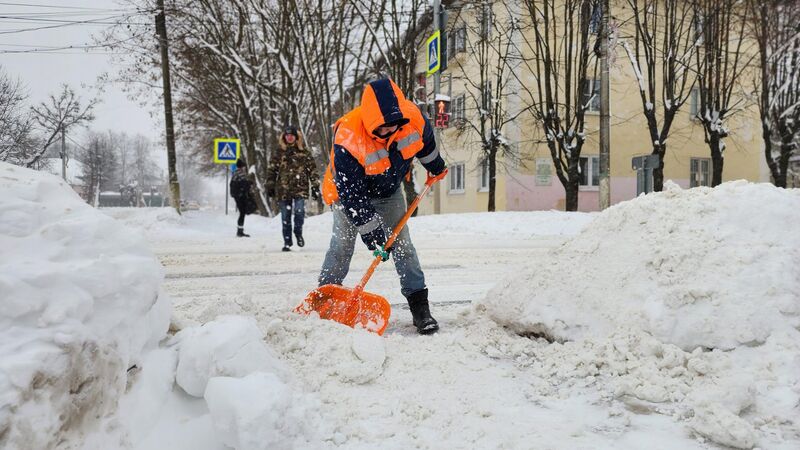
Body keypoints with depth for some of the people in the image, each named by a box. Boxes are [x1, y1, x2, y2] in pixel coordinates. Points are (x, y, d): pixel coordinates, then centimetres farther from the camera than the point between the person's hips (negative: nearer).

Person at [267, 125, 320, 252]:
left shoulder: (304, 151, 4)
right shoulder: (279, 152, 8)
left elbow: (312, 169, 5)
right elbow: (272, 170, 11)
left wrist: (315, 186, 0)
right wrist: (270, 186, 6)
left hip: (300, 188, -2)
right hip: (283, 189, 2)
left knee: (299, 211, -18)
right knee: (285, 217, 5)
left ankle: (298, 232, 11)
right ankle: (287, 242, 17)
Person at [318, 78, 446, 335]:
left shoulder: (414, 117, -27)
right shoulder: (347, 139, -39)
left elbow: (425, 141, 1)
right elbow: (352, 193, -33)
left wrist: (434, 164, 19)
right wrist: (371, 231, -31)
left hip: (388, 191, 3)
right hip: (349, 190, -3)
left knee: (401, 244, -1)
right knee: (342, 246, -3)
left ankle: (419, 306, 3)